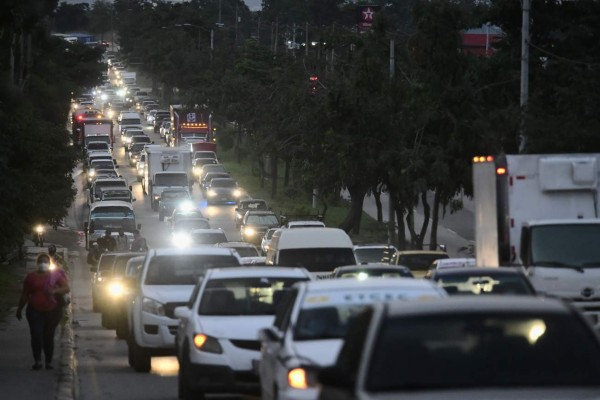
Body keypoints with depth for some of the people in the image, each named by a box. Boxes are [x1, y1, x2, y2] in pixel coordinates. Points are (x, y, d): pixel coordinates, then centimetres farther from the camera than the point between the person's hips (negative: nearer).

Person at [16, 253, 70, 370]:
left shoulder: (55, 276, 6)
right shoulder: (31, 277, 6)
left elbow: (66, 288, 1)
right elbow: (25, 295, 12)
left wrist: (55, 291, -17)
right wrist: (19, 309, 13)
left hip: (51, 311, 0)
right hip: (35, 311, 0)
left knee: (49, 337, 4)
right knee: (36, 336, -12)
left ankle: (49, 362, 13)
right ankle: (37, 361, -5)